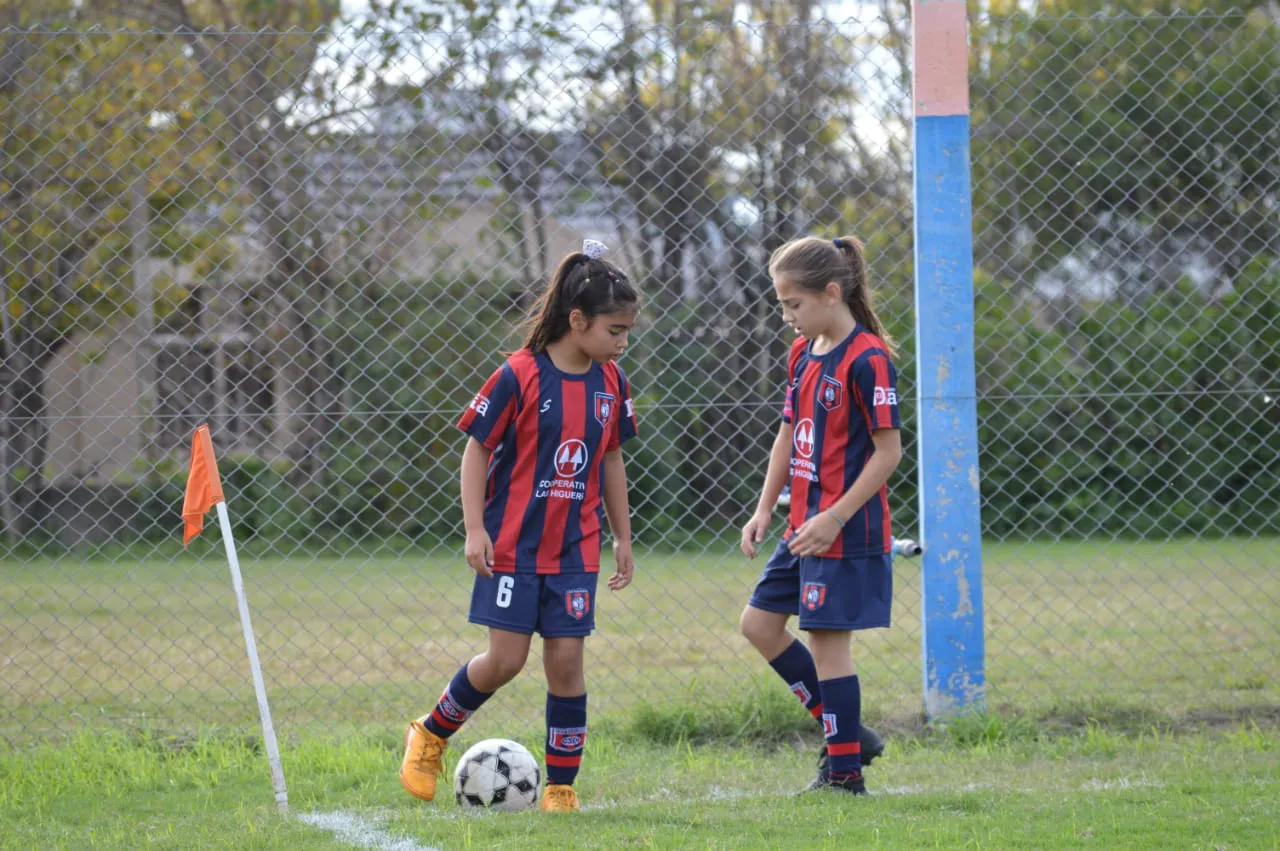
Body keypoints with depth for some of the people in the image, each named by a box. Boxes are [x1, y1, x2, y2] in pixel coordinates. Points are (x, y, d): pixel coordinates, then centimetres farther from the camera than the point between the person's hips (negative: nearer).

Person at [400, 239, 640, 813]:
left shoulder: (610, 383, 3)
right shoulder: (519, 376, -12)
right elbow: (476, 449, -7)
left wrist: (622, 539, 17)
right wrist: (474, 529, -13)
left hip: (575, 549, 4)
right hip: (513, 545, -4)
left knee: (566, 661, -1)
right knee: (506, 659, -6)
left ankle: (562, 786, 8)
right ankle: (431, 734, 18)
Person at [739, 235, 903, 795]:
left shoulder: (867, 359, -16)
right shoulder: (803, 353, 10)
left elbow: (888, 451, -17)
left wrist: (834, 518, -20)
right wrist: (764, 511, 13)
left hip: (845, 532, -9)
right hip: (804, 525, 9)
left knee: (828, 640, -5)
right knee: (759, 623, 11)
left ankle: (844, 771, 4)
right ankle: (846, 734, 18)